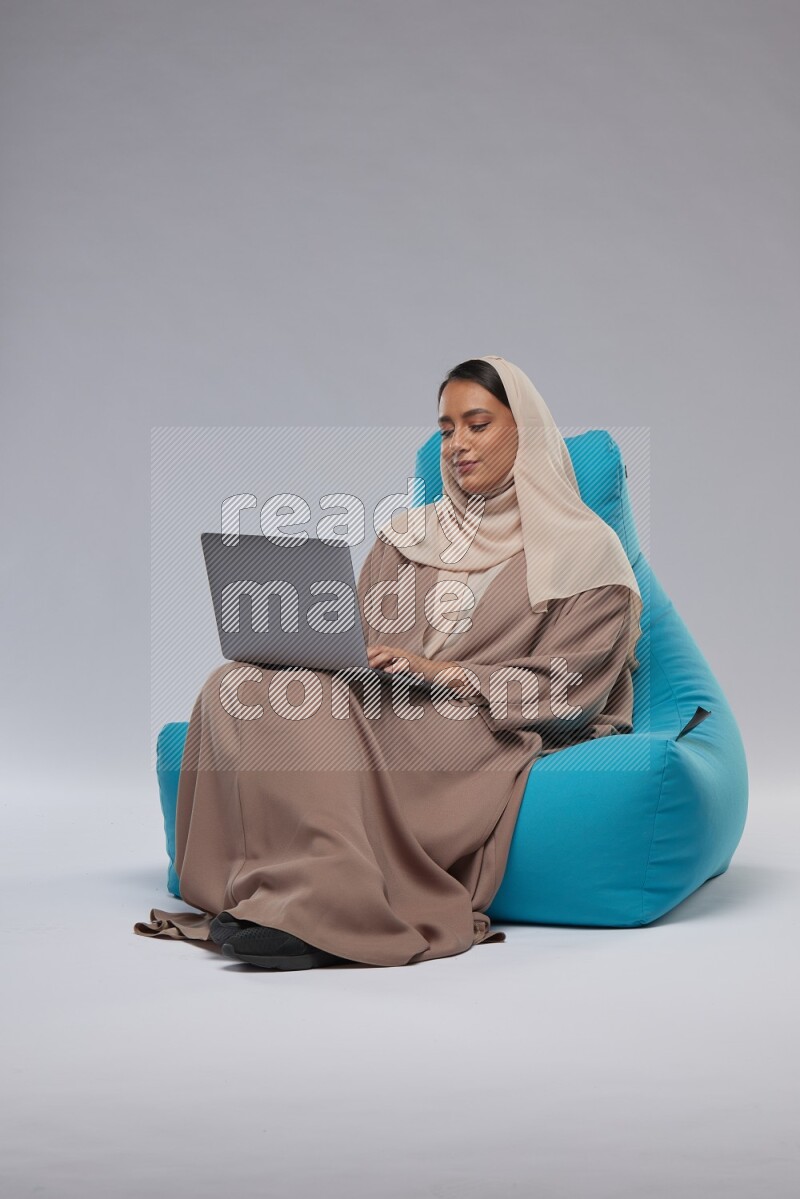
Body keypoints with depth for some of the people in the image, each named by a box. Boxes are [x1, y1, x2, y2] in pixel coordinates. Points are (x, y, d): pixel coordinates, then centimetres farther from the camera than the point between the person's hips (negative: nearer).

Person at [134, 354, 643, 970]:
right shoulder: (407, 537, 23)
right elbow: (363, 648, 17)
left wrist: (445, 672, -17)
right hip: (385, 710, 6)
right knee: (240, 686, -25)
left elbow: (567, 688, -4)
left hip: (494, 741, -5)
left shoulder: (586, 550, 7)